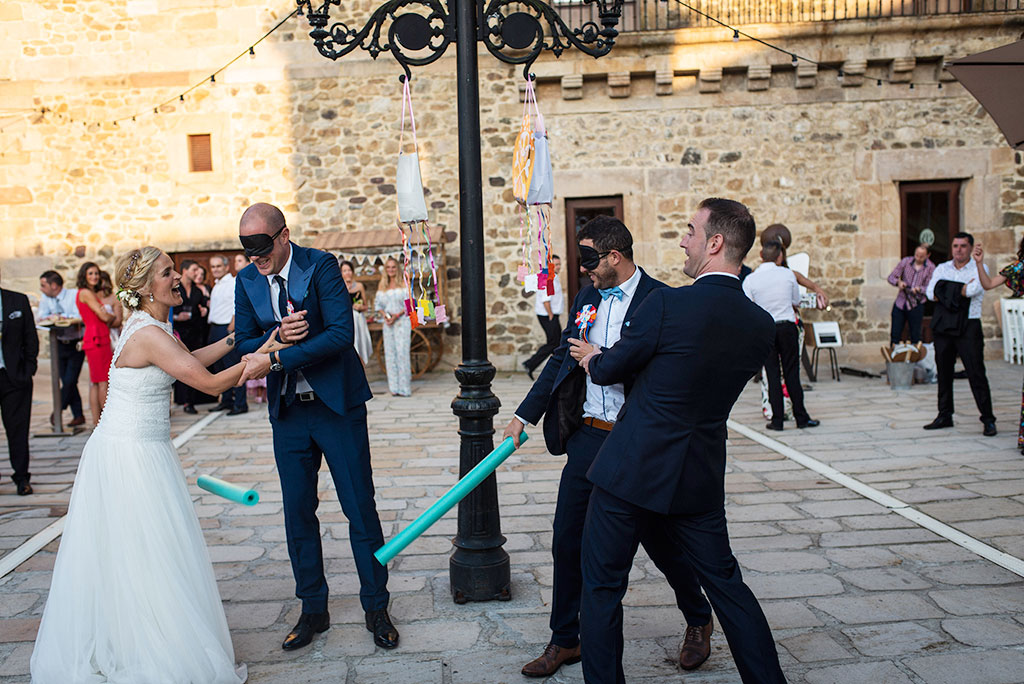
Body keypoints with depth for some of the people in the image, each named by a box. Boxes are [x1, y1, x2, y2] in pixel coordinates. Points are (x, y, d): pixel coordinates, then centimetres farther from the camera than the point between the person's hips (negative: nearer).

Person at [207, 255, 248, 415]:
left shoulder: (233, 284, -8)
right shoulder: (216, 286, 19)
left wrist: (231, 329, -20)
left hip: (227, 328, -9)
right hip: (215, 329, 9)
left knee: (233, 366, -9)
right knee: (219, 367, 12)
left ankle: (240, 403, -6)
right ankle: (226, 401, 21)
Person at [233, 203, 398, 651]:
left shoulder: (320, 266, -12)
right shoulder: (247, 281, 3)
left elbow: (341, 333, -21)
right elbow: (244, 345, 4)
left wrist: (277, 359, -26)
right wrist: (277, 336, -18)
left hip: (337, 406, -4)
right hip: (288, 412, 4)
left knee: (360, 509, 3)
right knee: (298, 513, 10)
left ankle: (376, 608, 18)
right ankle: (313, 610, 25)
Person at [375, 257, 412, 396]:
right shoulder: (382, 286, 14)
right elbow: (378, 304, 15)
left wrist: (397, 315, -14)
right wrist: (384, 315, -4)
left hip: (402, 321, -4)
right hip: (388, 323, 4)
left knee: (402, 352, -10)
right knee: (390, 353, 1)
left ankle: (404, 387, -7)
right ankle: (394, 388, 5)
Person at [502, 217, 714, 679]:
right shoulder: (588, 298, 9)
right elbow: (561, 360, 15)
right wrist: (525, 415, 12)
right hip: (588, 436, 6)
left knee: (659, 538, 9)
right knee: (567, 540, 8)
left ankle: (698, 621, 36)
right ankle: (565, 640, 26)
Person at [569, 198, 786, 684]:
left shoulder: (668, 304, -19)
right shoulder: (761, 325, 1)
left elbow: (610, 369, -7)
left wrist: (596, 360, 19)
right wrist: (606, 358, 21)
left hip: (631, 471, -5)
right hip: (700, 479, 6)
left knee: (602, 589, 10)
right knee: (726, 584, 20)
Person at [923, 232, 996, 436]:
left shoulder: (978, 269, 1)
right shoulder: (942, 268, 13)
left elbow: (974, 290, -18)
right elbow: (931, 292, -3)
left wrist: (946, 291, -6)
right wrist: (963, 290, -8)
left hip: (968, 327, -4)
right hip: (943, 327, 4)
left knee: (976, 373, -6)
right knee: (943, 372, 9)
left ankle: (988, 419, -1)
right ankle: (944, 416, 19)